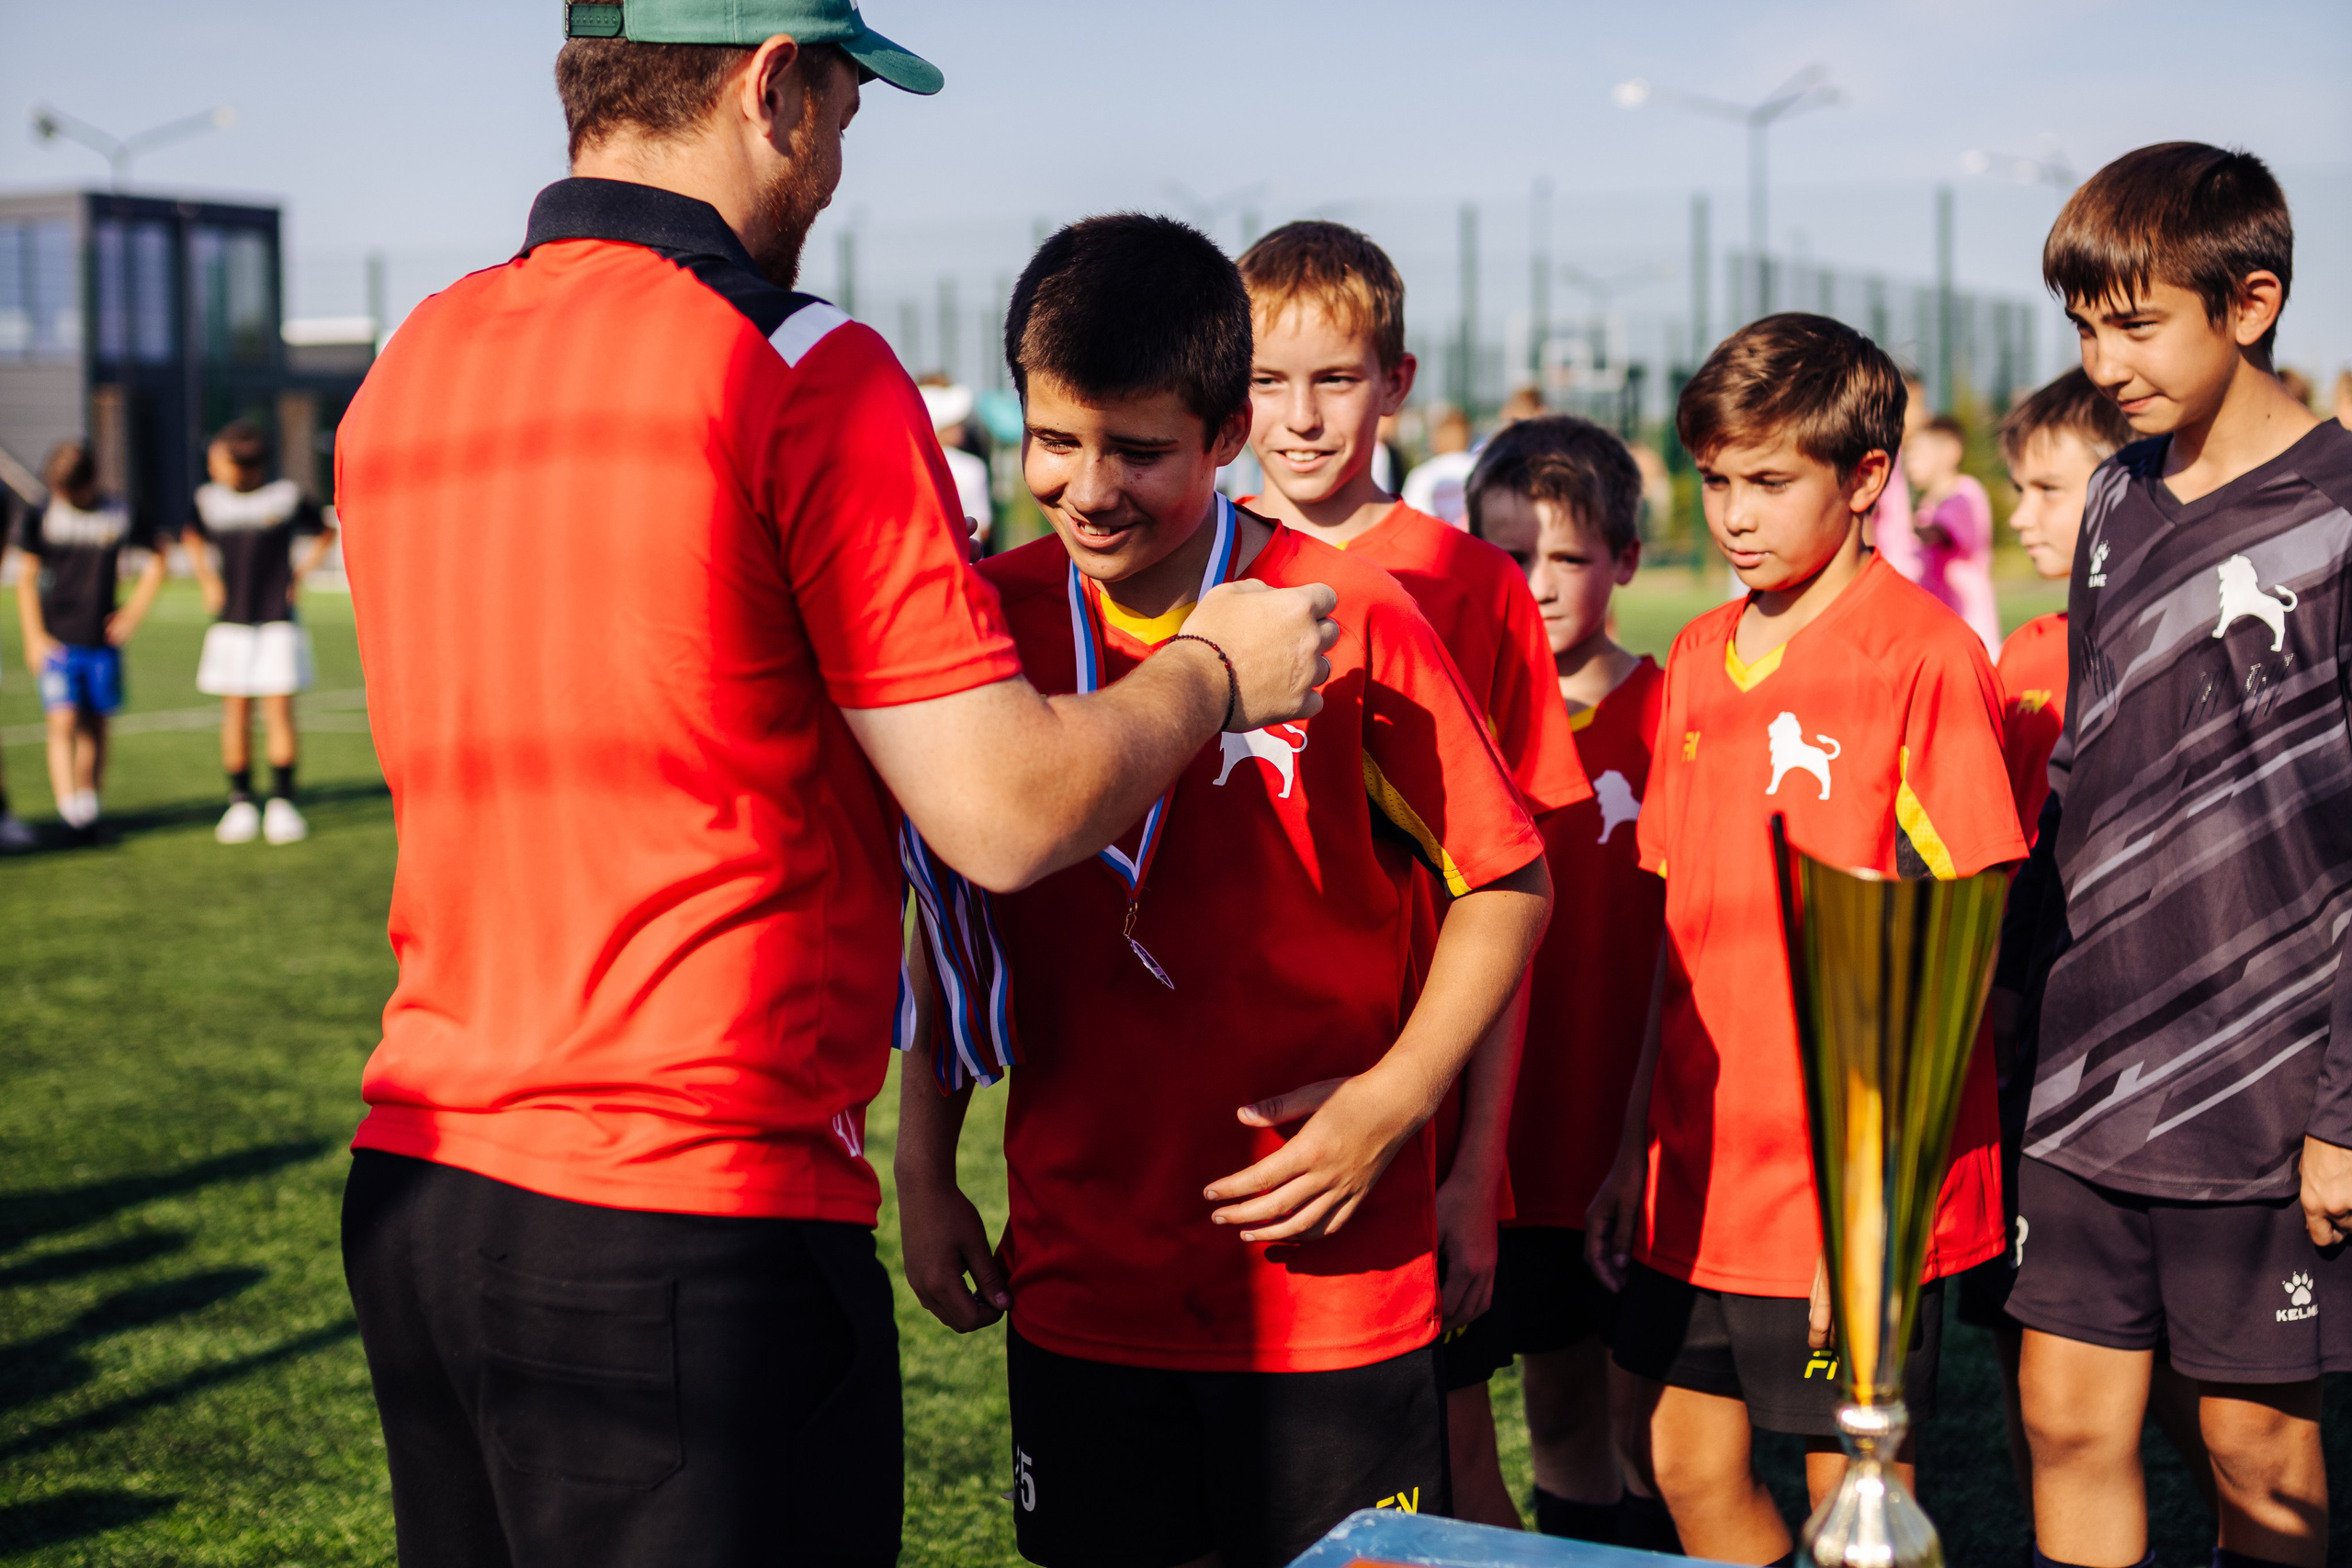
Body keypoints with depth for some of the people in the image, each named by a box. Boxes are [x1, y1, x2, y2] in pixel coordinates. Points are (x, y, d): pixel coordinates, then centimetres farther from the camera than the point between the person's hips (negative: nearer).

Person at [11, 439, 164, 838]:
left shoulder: (119, 517, -1)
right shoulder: (39, 518, -1)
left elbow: (156, 560, 14)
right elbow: (26, 577, 5)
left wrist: (135, 611, 6)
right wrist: (34, 637, -1)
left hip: (102, 641, 1)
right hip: (56, 640, -1)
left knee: (95, 726, 9)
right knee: (63, 723, -13)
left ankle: (89, 804, 21)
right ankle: (70, 809, -20)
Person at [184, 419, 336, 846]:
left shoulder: (287, 496, -5)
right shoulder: (210, 499, 2)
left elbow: (325, 535, 11)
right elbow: (194, 538, 23)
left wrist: (300, 573, 1)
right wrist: (206, 579, 11)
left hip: (277, 623, -2)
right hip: (231, 624, 2)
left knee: (279, 711, -4)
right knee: (236, 713, 2)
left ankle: (282, 803, 3)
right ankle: (240, 803, 10)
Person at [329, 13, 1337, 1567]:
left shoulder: (404, 371, 8)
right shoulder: (803, 371, -14)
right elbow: (1008, 816, -14)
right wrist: (1217, 673, 4)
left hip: (411, 1193, 8)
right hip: (686, 1232, -7)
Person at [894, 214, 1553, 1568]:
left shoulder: (1351, 619, -11)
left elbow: (1507, 886, -2)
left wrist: (1393, 1102, -12)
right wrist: (926, 1172, 8)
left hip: (1327, 1287, -3)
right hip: (1078, 1285, 3)